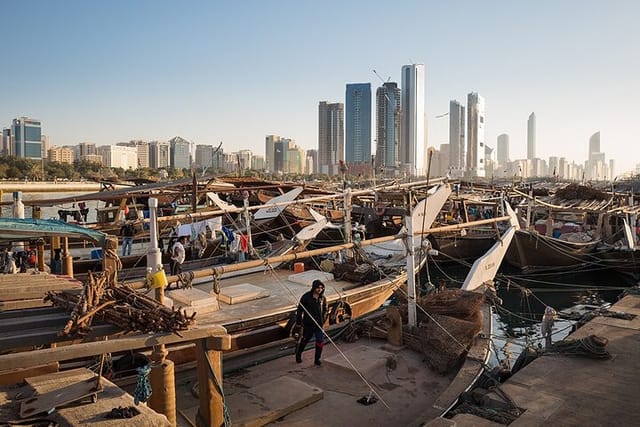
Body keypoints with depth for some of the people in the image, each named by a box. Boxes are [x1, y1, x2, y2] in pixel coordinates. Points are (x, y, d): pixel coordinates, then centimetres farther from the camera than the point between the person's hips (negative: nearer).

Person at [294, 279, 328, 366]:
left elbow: (324, 309, 15)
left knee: (320, 342, 0)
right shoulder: (306, 296, -13)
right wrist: (298, 321, -6)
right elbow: (300, 309, -6)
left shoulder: (322, 298, 1)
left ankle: (317, 359, 16)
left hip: (319, 324, 3)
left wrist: (323, 319, 3)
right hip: (308, 324, -3)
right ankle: (298, 354, 40)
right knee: (304, 340, 15)